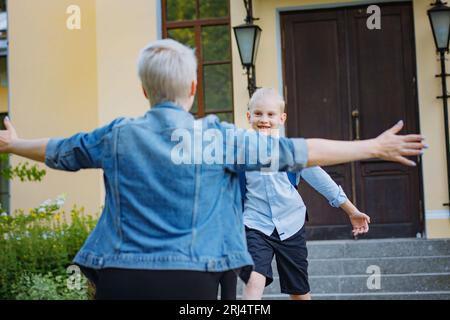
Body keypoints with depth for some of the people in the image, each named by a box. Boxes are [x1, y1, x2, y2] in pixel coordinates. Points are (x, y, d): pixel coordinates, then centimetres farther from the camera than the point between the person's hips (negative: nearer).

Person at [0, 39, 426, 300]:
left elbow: (57, 151, 23)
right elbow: (296, 152, 1)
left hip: (120, 275, 2)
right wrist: (375, 147, 9)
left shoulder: (116, 136, 6)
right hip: (190, 277, -2)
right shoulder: (218, 137, -1)